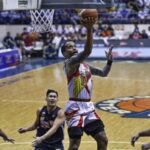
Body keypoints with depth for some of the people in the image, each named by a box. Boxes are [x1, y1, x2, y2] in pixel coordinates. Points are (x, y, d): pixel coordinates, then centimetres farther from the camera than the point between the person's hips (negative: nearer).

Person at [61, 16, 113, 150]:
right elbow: (87, 51, -30)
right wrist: (89, 29, -38)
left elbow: (103, 73, 25)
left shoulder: (85, 64, 16)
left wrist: (109, 61, 8)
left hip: (88, 106, 8)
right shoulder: (69, 62, -11)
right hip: (75, 107, -8)